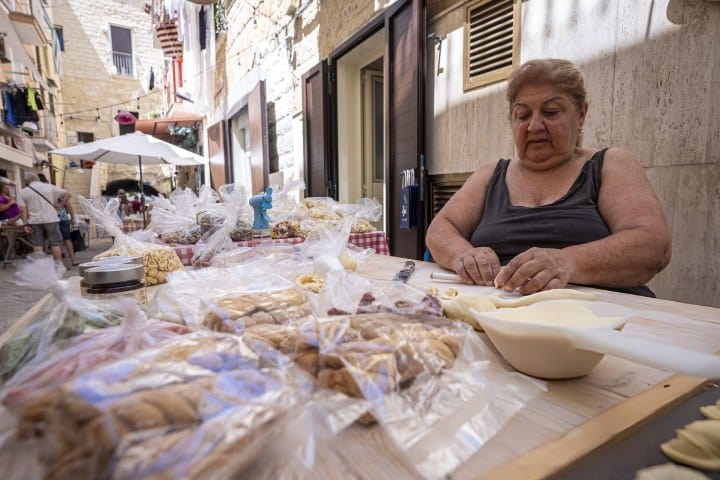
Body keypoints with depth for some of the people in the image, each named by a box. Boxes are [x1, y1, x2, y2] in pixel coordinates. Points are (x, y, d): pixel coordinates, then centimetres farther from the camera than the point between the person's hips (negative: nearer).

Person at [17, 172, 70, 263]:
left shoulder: (23, 192, 5)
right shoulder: (49, 187, 4)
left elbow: (22, 210, -2)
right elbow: (67, 194, 0)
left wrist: (25, 224, -1)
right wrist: (60, 205, 4)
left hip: (34, 221, 1)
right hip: (51, 219, -1)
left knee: (37, 246, 5)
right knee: (55, 244, 3)